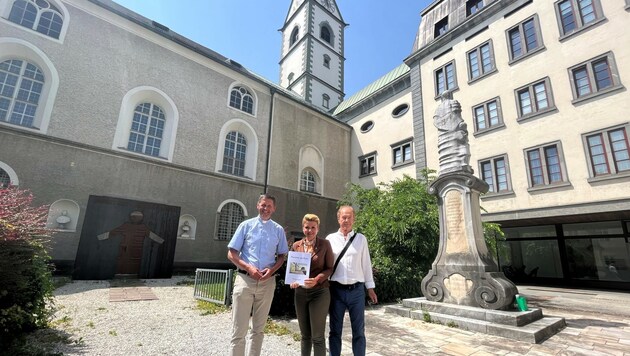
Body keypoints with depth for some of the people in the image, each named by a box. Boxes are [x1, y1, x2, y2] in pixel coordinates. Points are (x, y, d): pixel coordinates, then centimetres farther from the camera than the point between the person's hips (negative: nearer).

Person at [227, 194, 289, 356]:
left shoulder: (279, 229, 5)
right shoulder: (246, 225, 0)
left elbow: (282, 256, 11)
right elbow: (231, 254, -2)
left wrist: (272, 270, -9)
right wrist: (249, 268, -16)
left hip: (267, 282, 2)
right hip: (245, 279, -2)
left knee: (259, 328, 16)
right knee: (239, 329, 2)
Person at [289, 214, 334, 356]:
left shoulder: (325, 244, -4)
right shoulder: (296, 246, 4)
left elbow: (329, 268, -4)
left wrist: (317, 280, -19)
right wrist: (292, 281, -10)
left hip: (319, 293, -3)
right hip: (300, 293, 4)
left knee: (318, 336, 3)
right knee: (305, 335, 16)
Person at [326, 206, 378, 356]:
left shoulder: (361, 239, 3)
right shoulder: (330, 239, 1)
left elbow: (366, 263, 6)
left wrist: (370, 287, 7)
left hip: (357, 290, 0)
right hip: (336, 290, 0)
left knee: (359, 331, 12)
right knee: (335, 330, 13)